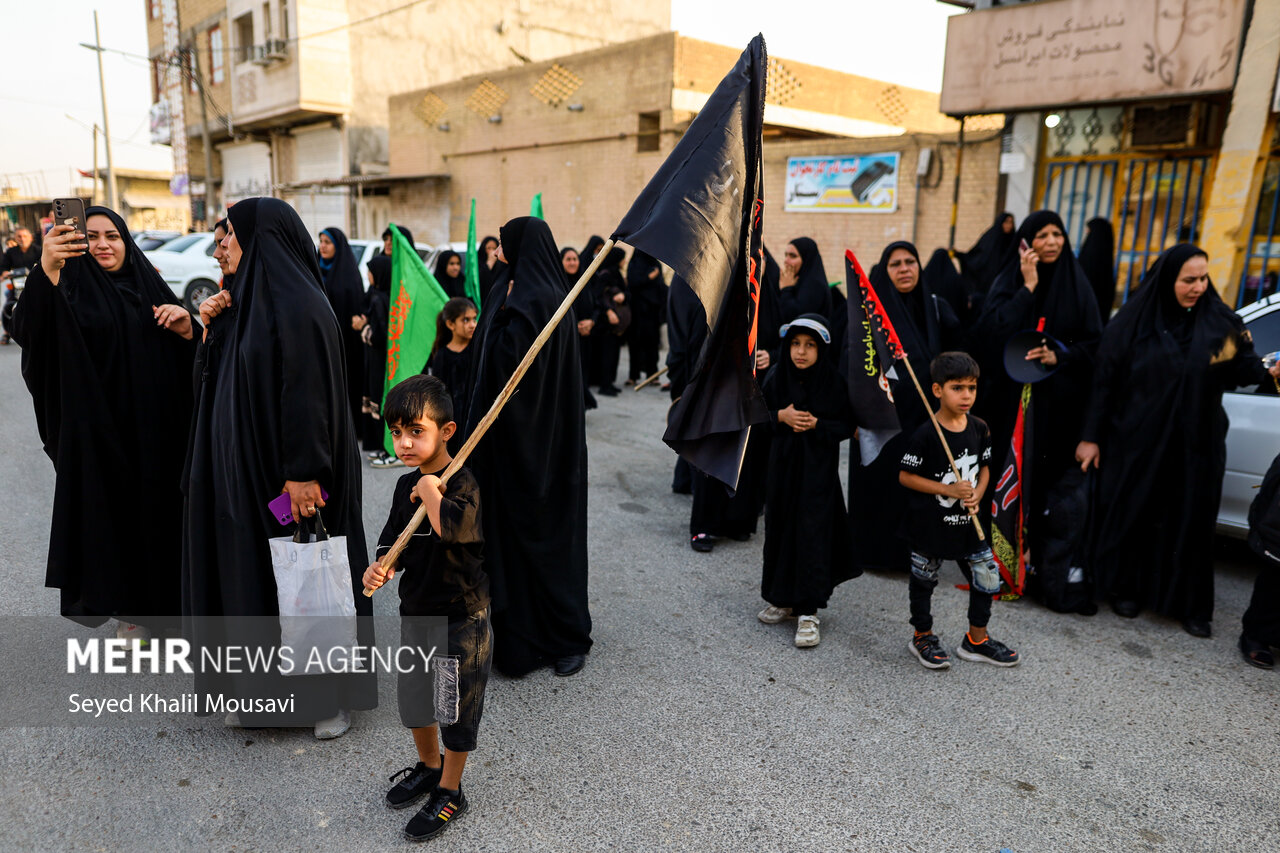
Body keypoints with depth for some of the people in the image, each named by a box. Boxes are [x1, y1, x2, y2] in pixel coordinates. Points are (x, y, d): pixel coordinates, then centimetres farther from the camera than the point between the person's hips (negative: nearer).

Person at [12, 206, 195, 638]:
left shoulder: (150, 285, 9)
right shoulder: (72, 288, -4)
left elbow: (185, 356, 12)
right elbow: (30, 329, -27)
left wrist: (185, 328, -10)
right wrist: (46, 270, -43)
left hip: (155, 426, 4)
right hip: (101, 426, -3)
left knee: (157, 504, 12)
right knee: (113, 508, 4)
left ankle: (162, 594, 30)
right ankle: (129, 609, 19)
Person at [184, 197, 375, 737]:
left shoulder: (298, 305, -18)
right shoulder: (251, 298, 11)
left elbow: (309, 391, -23)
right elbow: (230, 377, 19)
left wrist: (302, 473, -24)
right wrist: (214, 330, 3)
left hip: (291, 472, -9)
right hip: (250, 468, 10)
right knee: (253, 572, 17)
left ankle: (330, 694, 18)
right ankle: (270, 684, 33)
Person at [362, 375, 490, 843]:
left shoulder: (462, 484, -21)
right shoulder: (406, 486, 1)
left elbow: (451, 528, -42)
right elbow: (394, 544, 7)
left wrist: (431, 489, -27)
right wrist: (380, 568, -13)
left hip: (461, 616, -7)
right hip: (416, 611, 8)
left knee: (458, 706, 9)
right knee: (413, 695, 23)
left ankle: (449, 792, 29)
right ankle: (428, 765, 48)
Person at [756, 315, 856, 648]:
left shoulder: (834, 382, -7)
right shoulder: (777, 376, 1)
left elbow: (845, 426, -3)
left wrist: (816, 424, -19)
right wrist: (781, 416, -12)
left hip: (818, 467, -3)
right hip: (782, 463, 4)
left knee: (812, 533, -4)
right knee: (780, 528, 10)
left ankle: (808, 611, 4)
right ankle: (783, 599, 26)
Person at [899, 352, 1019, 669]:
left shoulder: (979, 429, -1)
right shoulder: (925, 435, -18)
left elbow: (984, 467, 11)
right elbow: (906, 476, -15)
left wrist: (977, 495, -8)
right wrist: (949, 490, -20)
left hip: (967, 523, 5)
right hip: (930, 522, -5)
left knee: (988, 576, 9)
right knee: (923, 580, 11)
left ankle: (976, 640, 29)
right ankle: (923, 636, 32)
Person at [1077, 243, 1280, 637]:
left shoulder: (1220, 321, -1)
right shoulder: (1133, 321, -7)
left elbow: (1242, 366, 2)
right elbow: (1104, 379, -6)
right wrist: (1091, 436, -6)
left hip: (1195, 444, 2)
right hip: (1138, 440, -2)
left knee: (1192, 521, 8)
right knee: (1132, 513, 7)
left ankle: (1191, 605, 21)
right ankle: (1125, 589, 25)